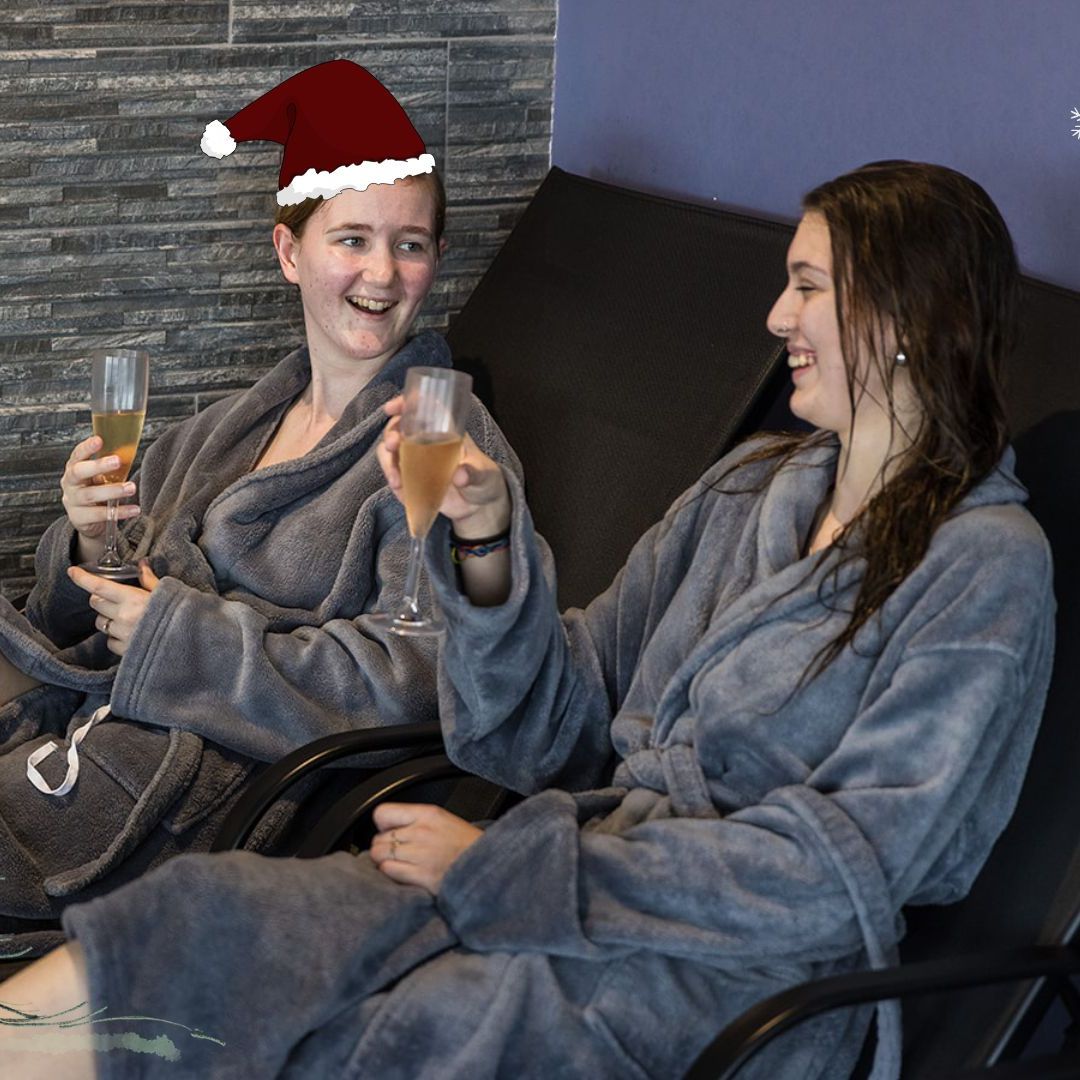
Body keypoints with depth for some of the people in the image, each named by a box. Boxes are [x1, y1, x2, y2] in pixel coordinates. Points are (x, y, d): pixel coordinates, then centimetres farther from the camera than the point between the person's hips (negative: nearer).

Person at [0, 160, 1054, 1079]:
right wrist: (490, 541, -3)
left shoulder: (987, 565, -5)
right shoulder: (750, 486, 17)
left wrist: (506, 865, -14)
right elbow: (561, 730, 15)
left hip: (745, 972, -6)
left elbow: (841, 868, -13)